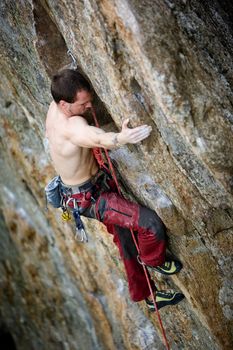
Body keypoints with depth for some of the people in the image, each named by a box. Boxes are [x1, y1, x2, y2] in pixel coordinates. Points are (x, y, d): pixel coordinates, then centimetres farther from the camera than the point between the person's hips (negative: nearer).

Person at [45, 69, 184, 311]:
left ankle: (148, 296, 35)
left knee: (126, 241, 19)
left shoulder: (55, 107, -8)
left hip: (98, 184, 10)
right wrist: (121, 138, -77)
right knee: (151, 223, -18)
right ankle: (153, 260, 15)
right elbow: (98, 139, -59)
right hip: (89, 198, -10)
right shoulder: (71, 125, -37)